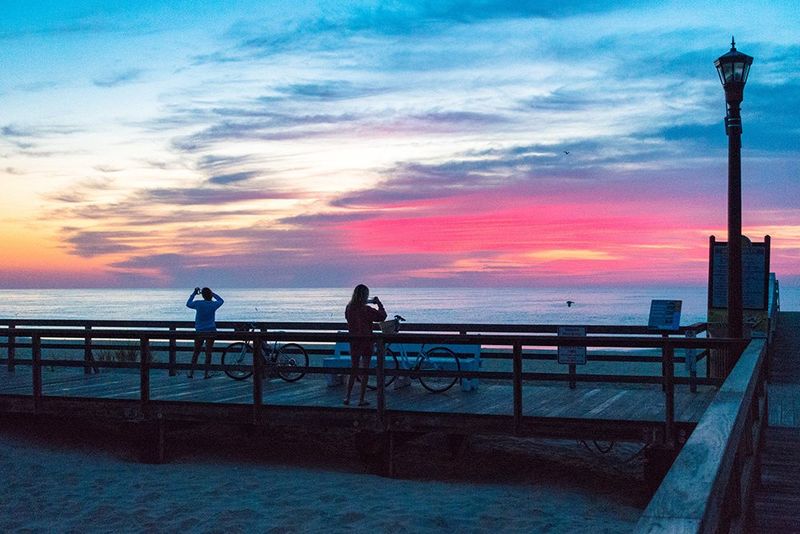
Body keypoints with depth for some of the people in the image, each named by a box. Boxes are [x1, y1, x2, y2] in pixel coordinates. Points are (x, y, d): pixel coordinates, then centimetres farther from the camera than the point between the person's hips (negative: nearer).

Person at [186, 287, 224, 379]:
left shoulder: (198, 304, -6)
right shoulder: (213, 304, -6)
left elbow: (188, 304, 14)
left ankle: (191, 372, 10)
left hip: (199, 332, 1)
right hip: (211, 331, -1)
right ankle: (206, 374, 4)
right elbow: (221, 300, 16)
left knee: (196, 352, 11)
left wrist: (194, 293, 19)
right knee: (208, 352, 3)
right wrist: (213, 293, 19)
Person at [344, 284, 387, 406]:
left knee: (353, 370, 16)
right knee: (364, 371, 4)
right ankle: (361, 399, 7)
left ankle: (347, 397, 15)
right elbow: (382, 316, -11)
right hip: (366, 342, -5)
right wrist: (379, 303, 3)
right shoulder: (367, 310, -17)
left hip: (353, 342, 5)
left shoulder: (349, 308, -2)